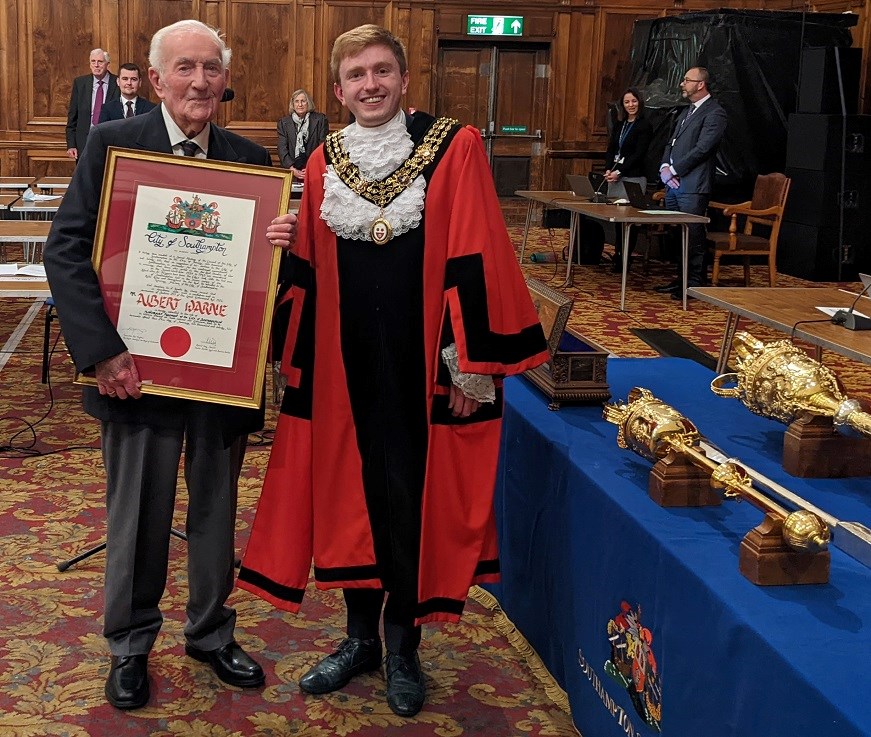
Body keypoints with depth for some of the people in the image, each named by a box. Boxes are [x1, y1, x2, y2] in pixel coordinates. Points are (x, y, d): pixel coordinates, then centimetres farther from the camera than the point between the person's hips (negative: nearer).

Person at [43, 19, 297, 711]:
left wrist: (283, 240, -17)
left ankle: (211, 633, 36)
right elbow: (67, 250, -10)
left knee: (216, 510, 16)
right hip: (139, 367, -3)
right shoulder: (113, 143, -5)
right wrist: (102, 351, -18)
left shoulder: (251, 159, 4)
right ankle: (130, 646, 30)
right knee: (138, 516, 10)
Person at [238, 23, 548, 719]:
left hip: (423, 362, -4)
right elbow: (308, 271, 10)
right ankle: (361, 635, 30)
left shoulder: (453, 146, -7)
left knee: (413, 496, 5)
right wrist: (300, 359, 5)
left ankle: (403, 645, 24)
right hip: (347, 361, 4)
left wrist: (474, 363, -12)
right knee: (351, 488, 12)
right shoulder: (324, 162, 6)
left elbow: (477, 261, -10)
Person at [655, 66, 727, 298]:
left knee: (693, 235, -5)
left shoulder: (714, 113, -7)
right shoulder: (687, 111, 22)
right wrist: (665, 167, 3)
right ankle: (682, 279, 20)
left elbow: (701, 149, -15)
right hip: (673, 183, 9)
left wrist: (673, 171, -13)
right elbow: (671, 143, 22)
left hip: (692, 186, -9)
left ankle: (695, 283, 2)